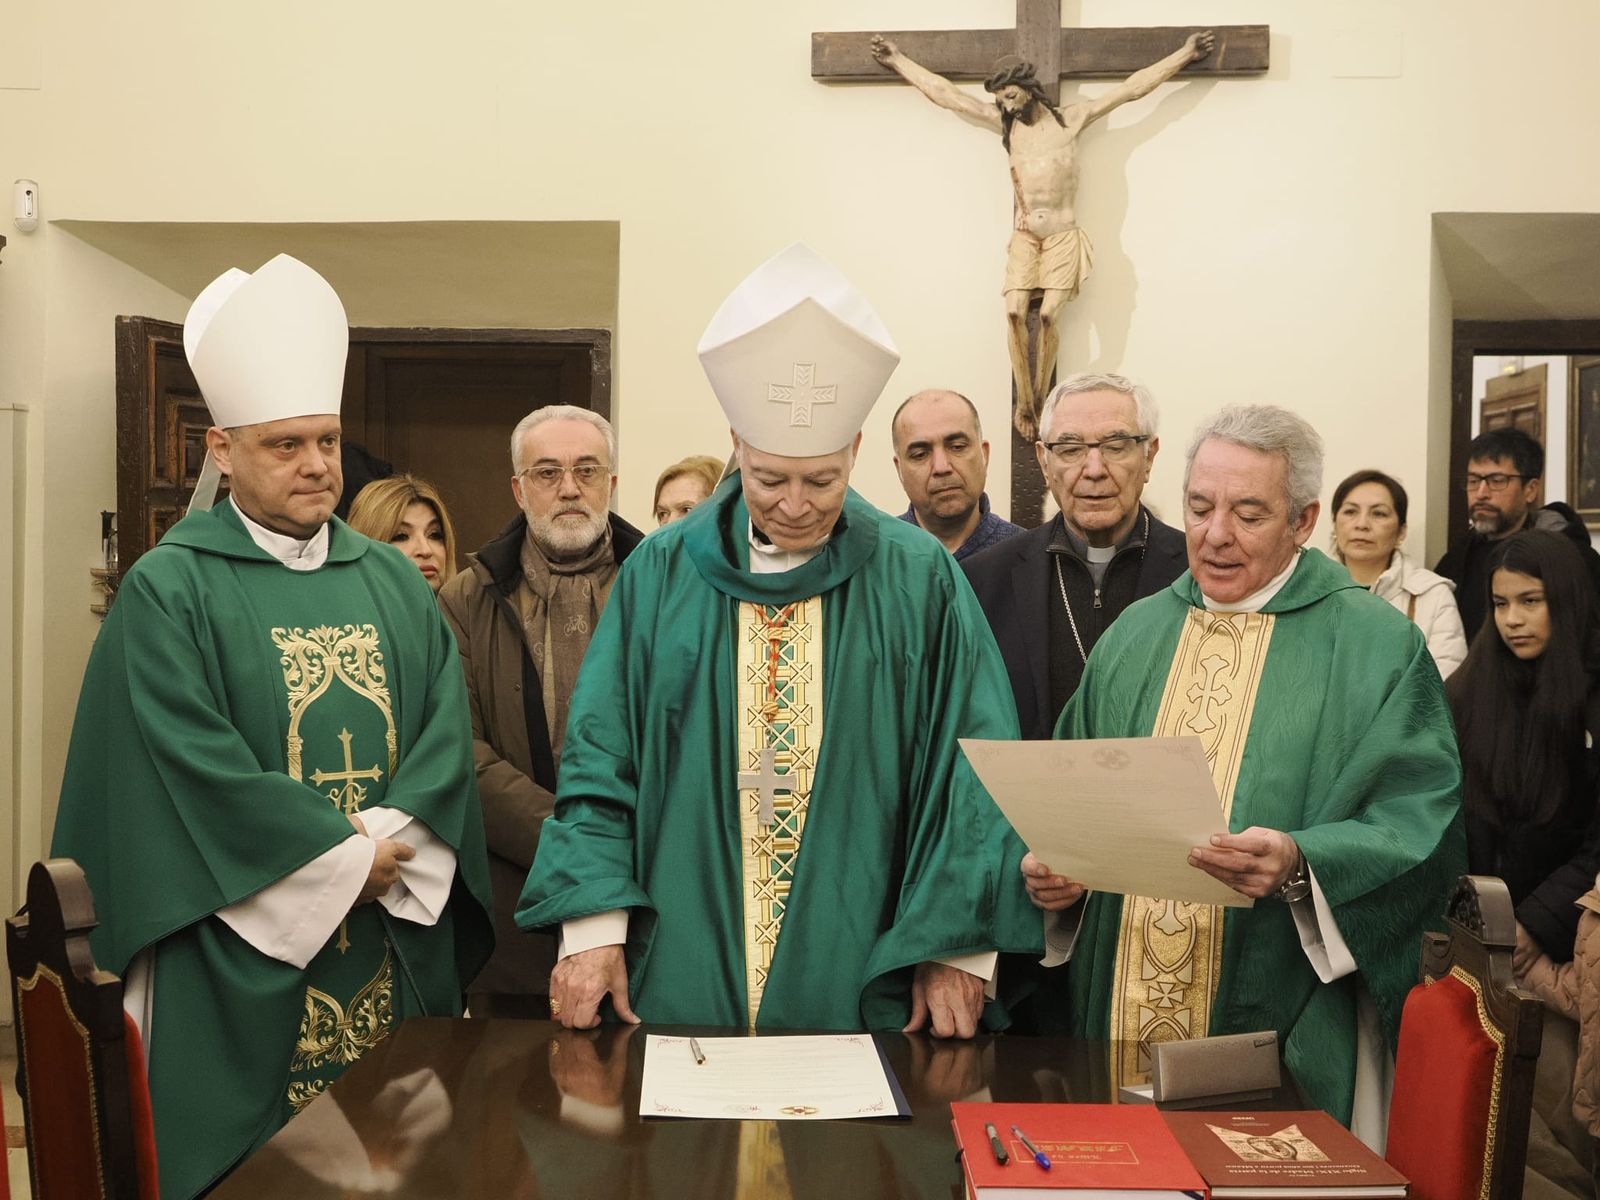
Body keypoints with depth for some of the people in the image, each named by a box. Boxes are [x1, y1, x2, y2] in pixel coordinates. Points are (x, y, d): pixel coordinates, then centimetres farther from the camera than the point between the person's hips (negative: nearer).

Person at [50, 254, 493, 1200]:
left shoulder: (394, 583, 10)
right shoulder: (169, 590, -5)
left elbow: (446, 732, 2)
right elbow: (192, 760, -14)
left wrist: (392, 846, -14)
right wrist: (346, 857, -14)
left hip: (396, 956, 4)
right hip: (241, 955, -4)